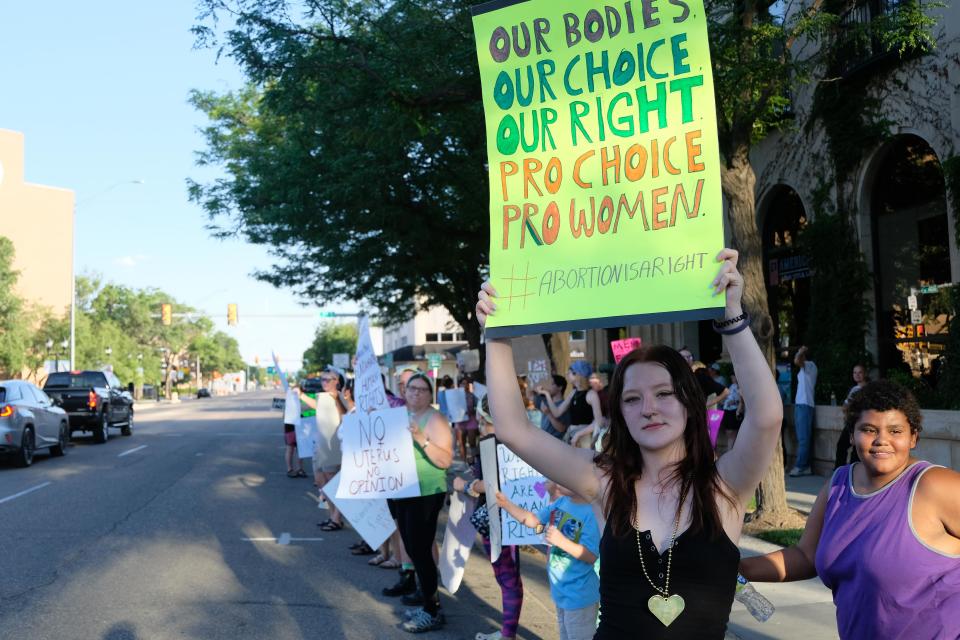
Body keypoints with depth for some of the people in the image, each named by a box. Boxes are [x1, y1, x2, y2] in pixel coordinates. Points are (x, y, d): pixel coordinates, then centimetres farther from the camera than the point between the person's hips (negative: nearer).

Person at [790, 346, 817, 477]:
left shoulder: (811, 365, -7)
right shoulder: (803, 369, 21)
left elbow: (796, 361, -25)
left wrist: (801, 352, -9)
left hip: (805, 405, -10)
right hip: (799, 405, 10)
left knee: (803, 438, -10)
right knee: (802, 437, 8)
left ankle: (800, 466, -12)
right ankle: (805, 466, 9)